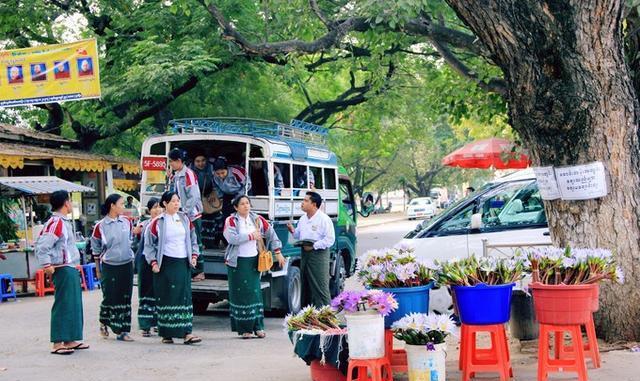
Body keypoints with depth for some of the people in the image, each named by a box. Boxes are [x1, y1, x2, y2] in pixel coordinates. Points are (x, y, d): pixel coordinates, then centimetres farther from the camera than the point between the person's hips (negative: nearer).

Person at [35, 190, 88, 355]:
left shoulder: (64, 222, 15)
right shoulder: (55, 223, -16)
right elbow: (41, 245, -22)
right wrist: (47, 265, -20)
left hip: (70, 268, 10)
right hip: (63, 269, -10)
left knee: (74, 304, 14)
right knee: (63, 305, -7)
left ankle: (70, 340, 22)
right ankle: (58, 344, -3)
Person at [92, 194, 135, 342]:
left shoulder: (127, 222, 4)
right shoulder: (100, 226, -7)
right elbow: (96, 249, 2)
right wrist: (98, 269, 6)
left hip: (126, 265, 4)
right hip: (109, 266, -4)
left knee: (125, 298, 4)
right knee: (110, 297, 0)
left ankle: (123, 331, 10)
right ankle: (103, 323, 28)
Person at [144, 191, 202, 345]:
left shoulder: (185, 219, 9)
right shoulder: (157, 222, -3)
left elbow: (193, 239, 18)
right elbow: (149, 244, 1)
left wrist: (194, 256, 7)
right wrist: (153, 262, -6)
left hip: (183, 263, 4)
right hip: (166, 264, -4)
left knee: (184, 296, -1)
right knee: (166, 298, -1)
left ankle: (186, 333, -2)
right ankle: (166, 334, 8)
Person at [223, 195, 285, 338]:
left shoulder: (257, 219, 6)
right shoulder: (231, 221, -3)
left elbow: (271, 233, 8)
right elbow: (232, 238, -18)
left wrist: (277, 252, 3)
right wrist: (251, 236, -14)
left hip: (253, 261, 3)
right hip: (237, 262, -3)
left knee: (255, 292, 1)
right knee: (240, 293, -1)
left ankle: (258, 327, 5)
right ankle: (244, 329, 4)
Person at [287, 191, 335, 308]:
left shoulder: (324, 219, -11)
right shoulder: (303, 219, 13)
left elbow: (330, 239, -16)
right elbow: (299, 234, 23)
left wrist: (314, 246, -20)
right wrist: (293, 231, 1)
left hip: (319, 253, -8)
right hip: (305, 253, 8)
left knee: (320, 286, -7)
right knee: (305, 285, 13)